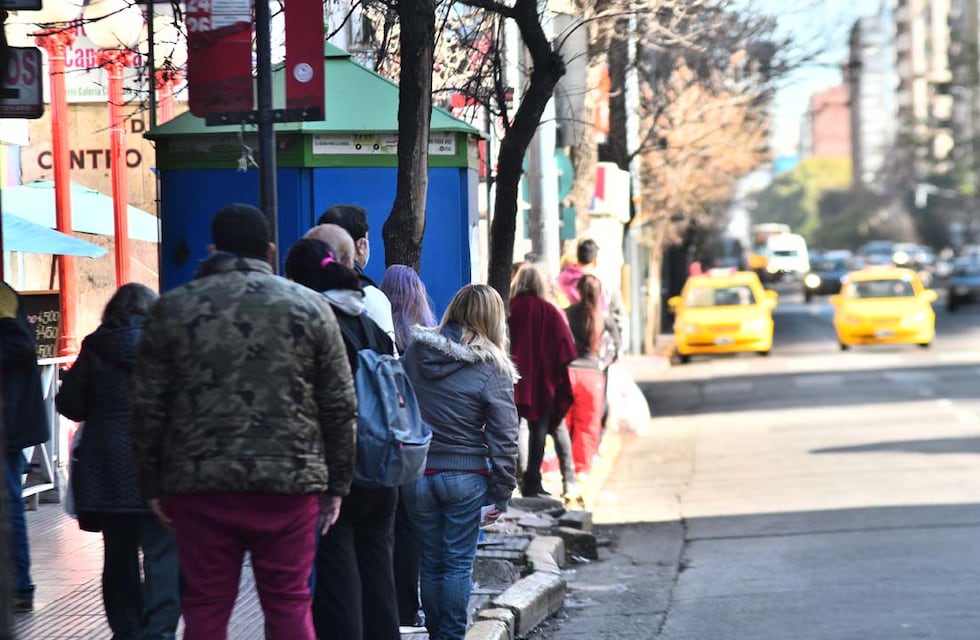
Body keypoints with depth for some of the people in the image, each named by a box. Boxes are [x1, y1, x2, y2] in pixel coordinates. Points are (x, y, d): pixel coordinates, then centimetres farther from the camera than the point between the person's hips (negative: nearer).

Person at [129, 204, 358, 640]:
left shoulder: (172, 309, 4)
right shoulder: (310, 307, 5)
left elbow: (147, 408, 4)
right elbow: (340, 406, 5)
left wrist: (152, 485, 11)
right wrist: (336, 485, 11)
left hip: (200, 484, 0)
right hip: (288, 483, 0)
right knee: (289, 604, 6)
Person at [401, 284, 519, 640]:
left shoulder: (414, 353, 1)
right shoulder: (491, 368, -8)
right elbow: (504, 437, -8)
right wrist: (501, 494, -1)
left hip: (417, 473, 3)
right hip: (465, 477, -3)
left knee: (431, 561, 13)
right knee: (459, 563, 5)